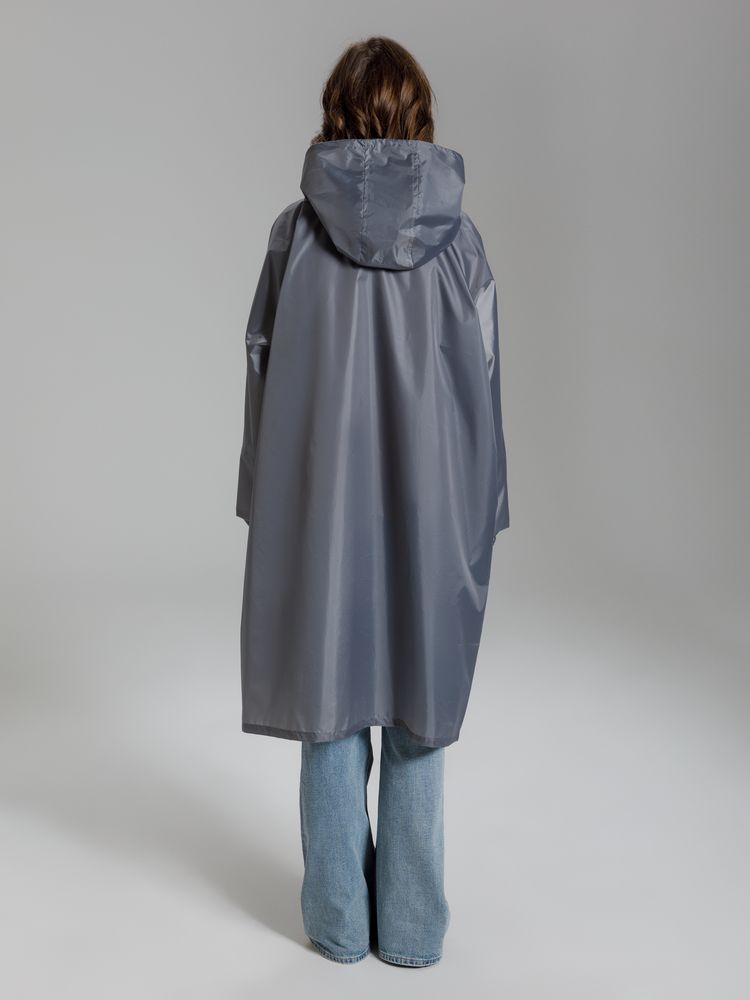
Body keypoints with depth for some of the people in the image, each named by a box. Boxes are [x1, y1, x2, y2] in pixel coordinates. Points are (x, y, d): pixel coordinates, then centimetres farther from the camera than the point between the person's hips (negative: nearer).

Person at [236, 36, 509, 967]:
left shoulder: (298, 231, -5)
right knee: (419, 714, 11)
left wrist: (266, 502, 9)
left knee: (330, 708, 11)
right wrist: (480, 511, 7)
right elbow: (482, 380, -2)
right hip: (428, 506, 0)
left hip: (320, 504, 0)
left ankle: (339, 916, 22)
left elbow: (263, 369, -2)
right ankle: (412, 923, 21)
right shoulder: (456, 236, -4)